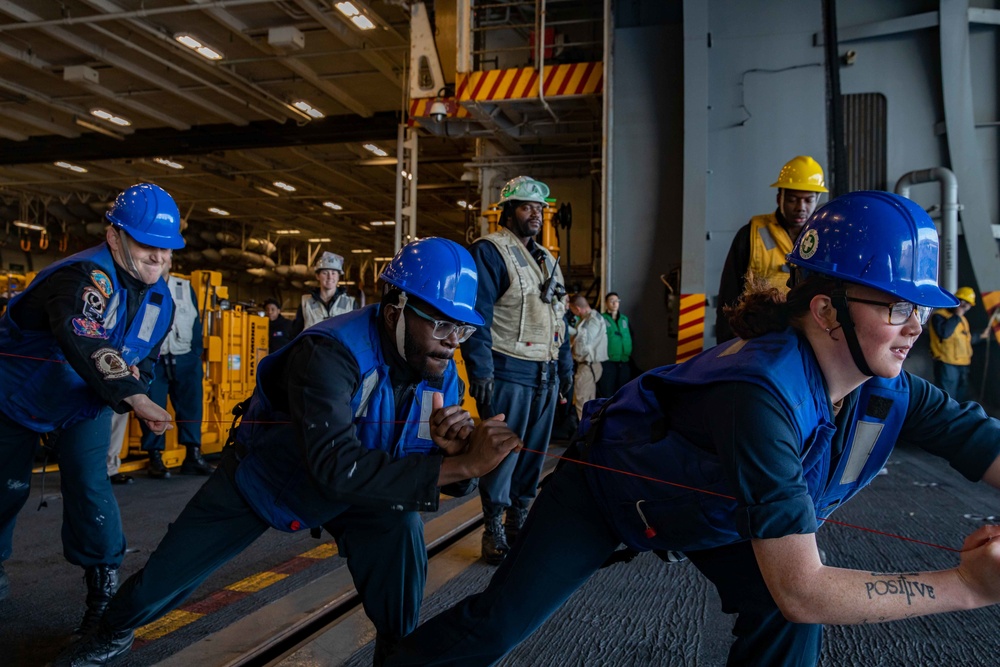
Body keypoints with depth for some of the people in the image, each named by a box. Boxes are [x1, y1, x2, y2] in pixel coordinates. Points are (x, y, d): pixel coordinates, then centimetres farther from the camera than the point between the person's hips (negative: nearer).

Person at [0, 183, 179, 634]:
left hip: (83, 404, 4)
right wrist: (133, 397, -60)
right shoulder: (84, 276, -33)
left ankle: (105, 588, 4)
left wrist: (137, 378, -20)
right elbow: (84, 344, -50)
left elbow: (144, 359, 3)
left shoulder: (160, 300, -9)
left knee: (89, 489, -9)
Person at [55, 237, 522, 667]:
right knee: (166, 573, 6)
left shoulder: (440, 372, -19)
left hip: (360, 489, 3)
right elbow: (339, 469, -50)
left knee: (401, 529, -24)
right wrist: (464, 464, -53)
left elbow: (438, 475, -14)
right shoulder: (332, 353, -39)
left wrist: (454, 448, -40)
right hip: (261, 475, -3)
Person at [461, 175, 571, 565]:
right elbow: (477, 314, -14)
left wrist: (563, 369, 18)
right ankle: (494, 531, 9)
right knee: (502, 453, -3)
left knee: (534, 453, 13)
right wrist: (480, 371, -21)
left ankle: (519, 521, 27)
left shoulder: (547, 260, 19)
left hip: (544, 375, 8)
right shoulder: (489, 251, -7)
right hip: (508, 373, -8)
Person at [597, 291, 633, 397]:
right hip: (608, 361, -5)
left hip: (625, 361, 5)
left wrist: (629, 354, 12)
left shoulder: (625, 319, 15)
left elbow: (630, 337, 18)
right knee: (607, 392, -4)